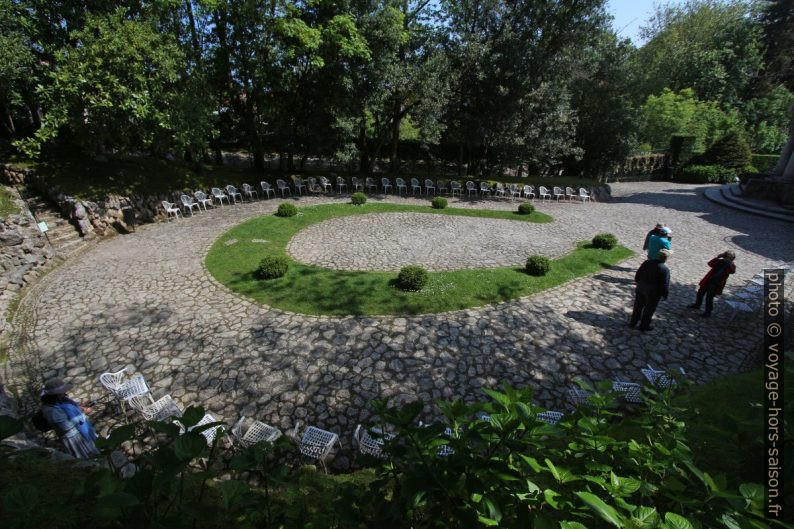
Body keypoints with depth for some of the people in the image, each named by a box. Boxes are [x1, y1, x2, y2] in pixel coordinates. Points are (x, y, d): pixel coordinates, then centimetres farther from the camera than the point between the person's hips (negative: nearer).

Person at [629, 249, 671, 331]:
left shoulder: (647, 262, -4)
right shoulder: (665, 270, -19)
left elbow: (638, 274, 4)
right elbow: (665, 285, -16)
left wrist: (638, 283, 18)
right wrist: (664, 295, -3)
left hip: (640, 288, 5)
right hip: (653, 292, -5)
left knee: (638, 306, 18)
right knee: (649, 309, 12)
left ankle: (632, 323, 29)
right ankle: (644, 326, 25)